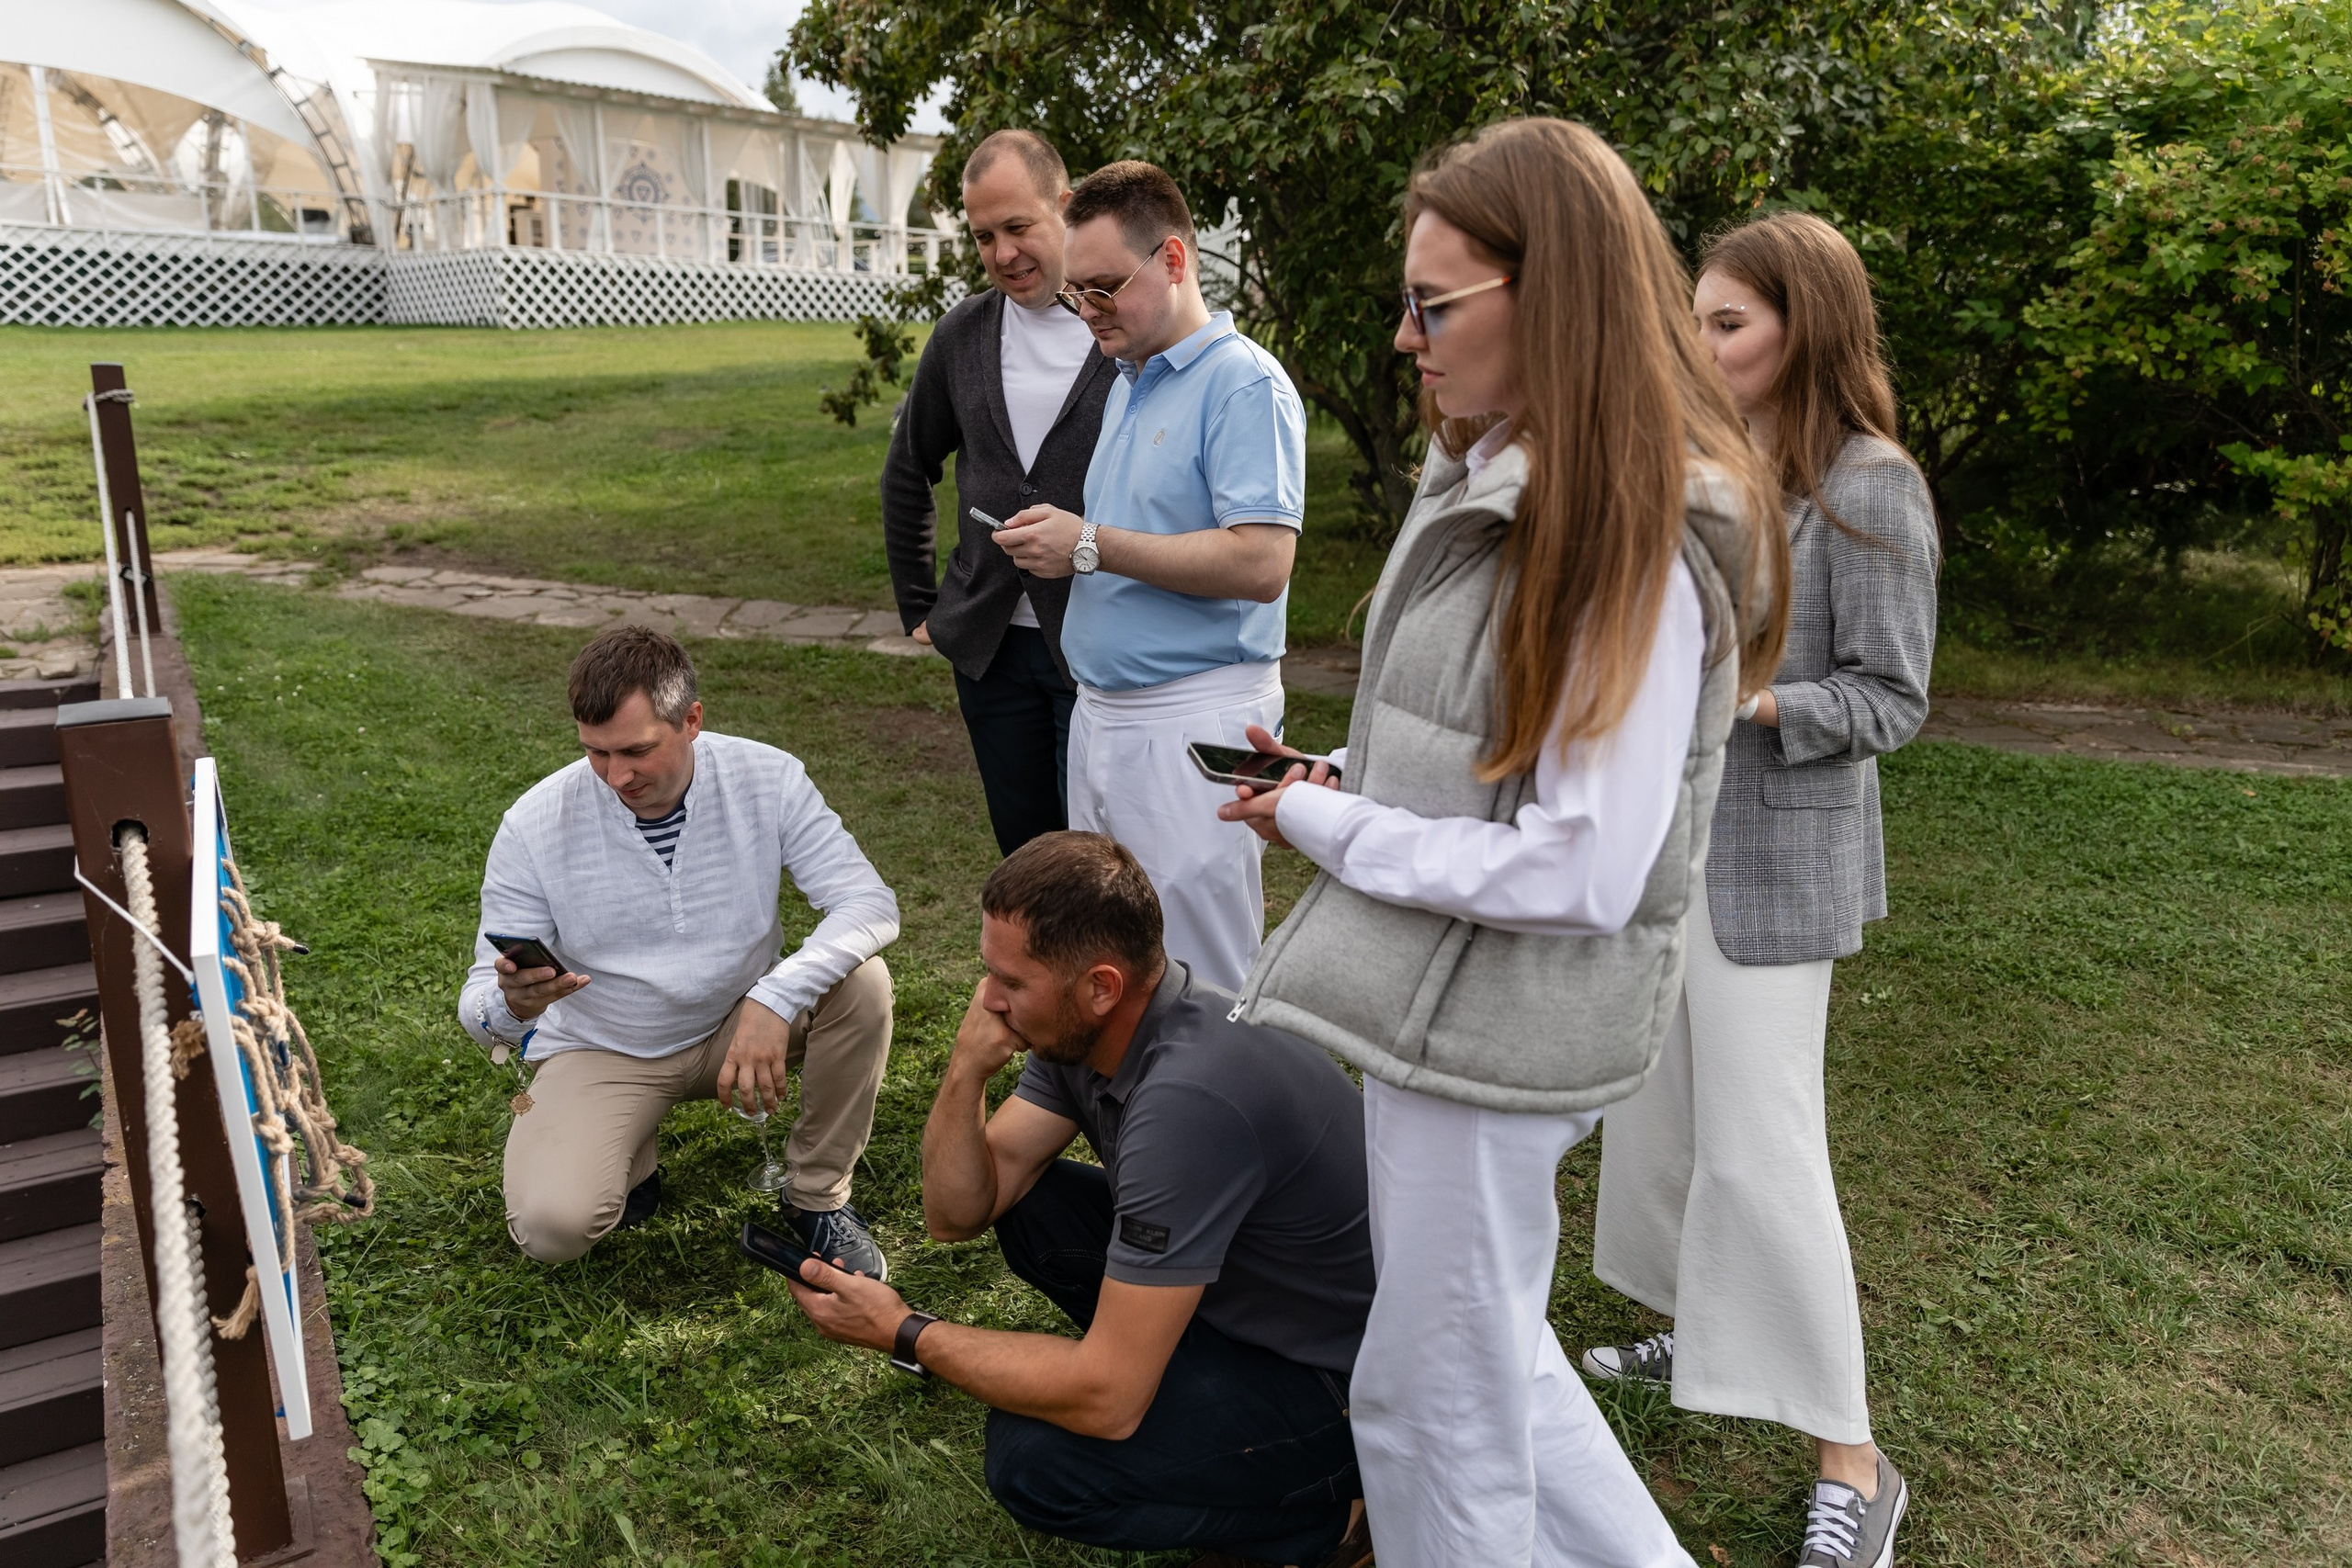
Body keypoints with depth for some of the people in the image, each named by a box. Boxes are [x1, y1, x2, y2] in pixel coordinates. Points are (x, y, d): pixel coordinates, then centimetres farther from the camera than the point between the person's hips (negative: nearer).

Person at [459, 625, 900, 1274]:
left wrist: (775, 998, -40)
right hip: (602, 1047, -1)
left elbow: (871, 903, -24)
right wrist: (509, 1006, -41)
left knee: (860, 978, -27)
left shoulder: (767, 779, -17)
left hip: (738, 1025, 2)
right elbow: (482, 1000, -14)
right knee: (551, 1227, -26)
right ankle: (628, 1156, 12)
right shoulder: (535, 825, -18)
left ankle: (818, 1196, -5)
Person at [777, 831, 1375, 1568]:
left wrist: (903, 1334, -20)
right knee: (1025, 1204, 2)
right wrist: (966, 1071, -19)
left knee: (1033, 1457, -22)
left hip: (1344, 1385, -8)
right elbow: (958, 1213, -1)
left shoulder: (1189, 1095, -35)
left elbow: (1105, 1402, -30)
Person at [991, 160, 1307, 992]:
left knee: (1200, 986, -2)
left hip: (1193, 722, -9)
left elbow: (1260, 563, -23)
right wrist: (1058, 543, 9)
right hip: (1099, 709, 9)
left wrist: (1092, 544, -19)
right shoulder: (1126, 387, 18)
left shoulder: (1245, 384, -11)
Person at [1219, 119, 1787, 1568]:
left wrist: (1328, 827, -15)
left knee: (1438, 1403, 11)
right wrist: (1352, 789, 2)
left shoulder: (1635, 542, -22)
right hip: (1453, 1002, 9)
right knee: (1492, 1356, 24)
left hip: (1499, 1025, -9)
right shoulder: (1495, 481, 7)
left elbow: (1583, 874, -25)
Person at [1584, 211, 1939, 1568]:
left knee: (1759, 1145, -6)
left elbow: (1891, 702, -11)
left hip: (1776, 855, -7)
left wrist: (1740, 702, -24)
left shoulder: (1869, 488, -12)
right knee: (1656, 1111, 15)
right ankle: (1697, 1339, 36)